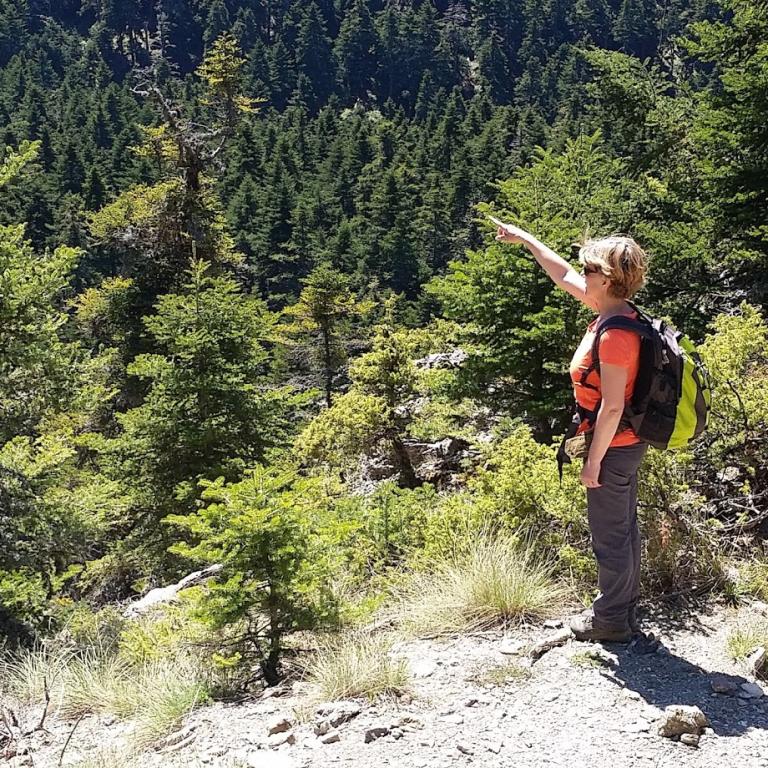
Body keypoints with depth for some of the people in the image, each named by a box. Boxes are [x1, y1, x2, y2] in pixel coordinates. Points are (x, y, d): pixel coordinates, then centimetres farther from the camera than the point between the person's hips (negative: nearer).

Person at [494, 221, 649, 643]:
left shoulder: (614, 335, -26)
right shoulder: (615, 314, 3)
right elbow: (563, 276, 16)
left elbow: (612, 407, -25)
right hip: (626, 445, 10)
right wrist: (525, 239, 23)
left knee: (609, 535, 4)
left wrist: (593, 463, -19)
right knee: (622, 529, 20)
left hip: (613, 448, -10)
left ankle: (611, 620, 17)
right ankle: (624, 607, 34)